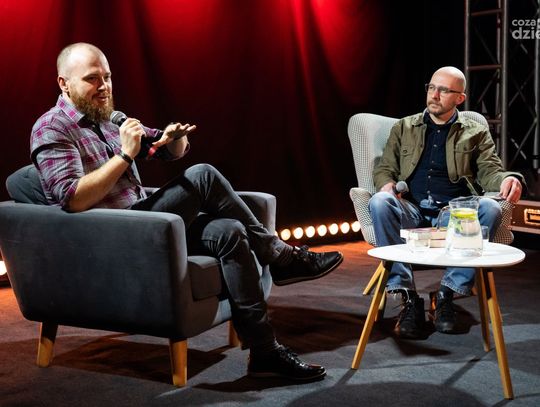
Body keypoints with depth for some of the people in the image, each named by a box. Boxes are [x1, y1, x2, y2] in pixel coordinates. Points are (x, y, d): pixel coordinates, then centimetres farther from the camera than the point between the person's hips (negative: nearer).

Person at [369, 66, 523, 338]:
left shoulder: (476, 134, 20)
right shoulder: (404, 128, 23)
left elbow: (490, 171, 7)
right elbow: (384, 168, 18)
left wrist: (507, 180, -18)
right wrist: (387, 183, -8)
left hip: (455, 214, 0)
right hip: (411, 211, 1)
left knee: (490, 209, -33)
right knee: (379, 202, -33)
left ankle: (446, 295, -25)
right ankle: (409, 297, -29)